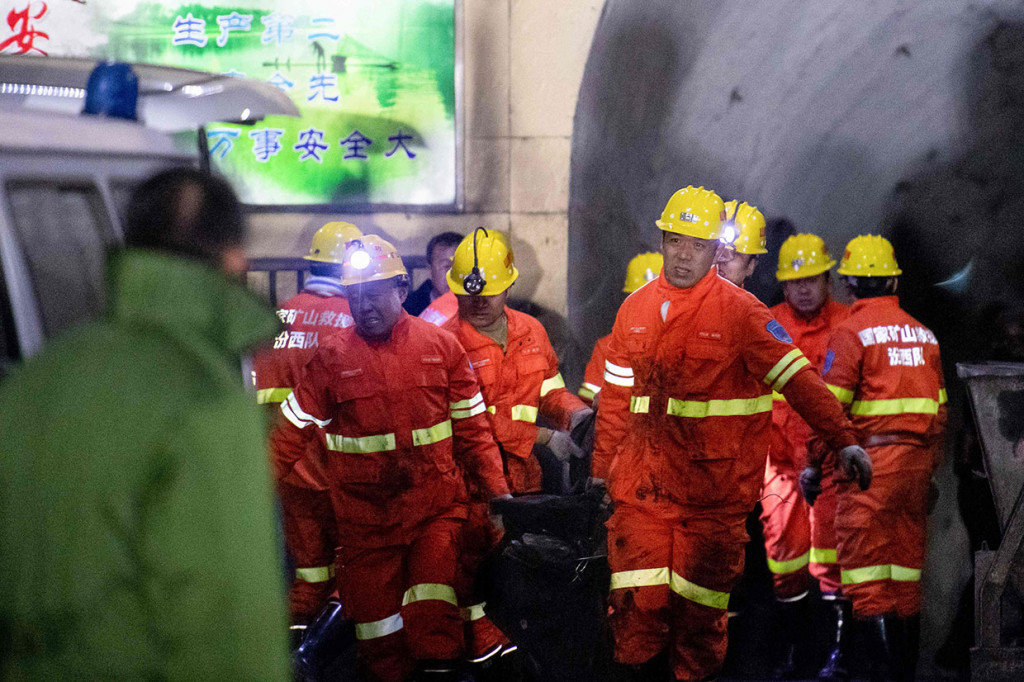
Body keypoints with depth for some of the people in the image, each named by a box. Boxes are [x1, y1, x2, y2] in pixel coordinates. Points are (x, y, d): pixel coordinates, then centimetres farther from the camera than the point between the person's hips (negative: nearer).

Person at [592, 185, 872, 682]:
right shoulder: (635, 310, 9)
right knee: (636, 601, 2)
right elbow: (617, 394, 16)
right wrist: (601, 465, 19)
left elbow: (798, 378, -6)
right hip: (642, 480, 3)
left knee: (699, 598, 3)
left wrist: (843, 440, -13)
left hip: (715, 483, -3)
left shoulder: (740, 311, -3)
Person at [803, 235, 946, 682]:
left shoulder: (851, 333, -7)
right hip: (916, 461, 7)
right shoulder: (922, 334, 14)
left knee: (867, 578, -4)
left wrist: (813, 465, -2)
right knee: (905, 574, 12)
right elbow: (939, 410, 16)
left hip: (871, 464, -6)